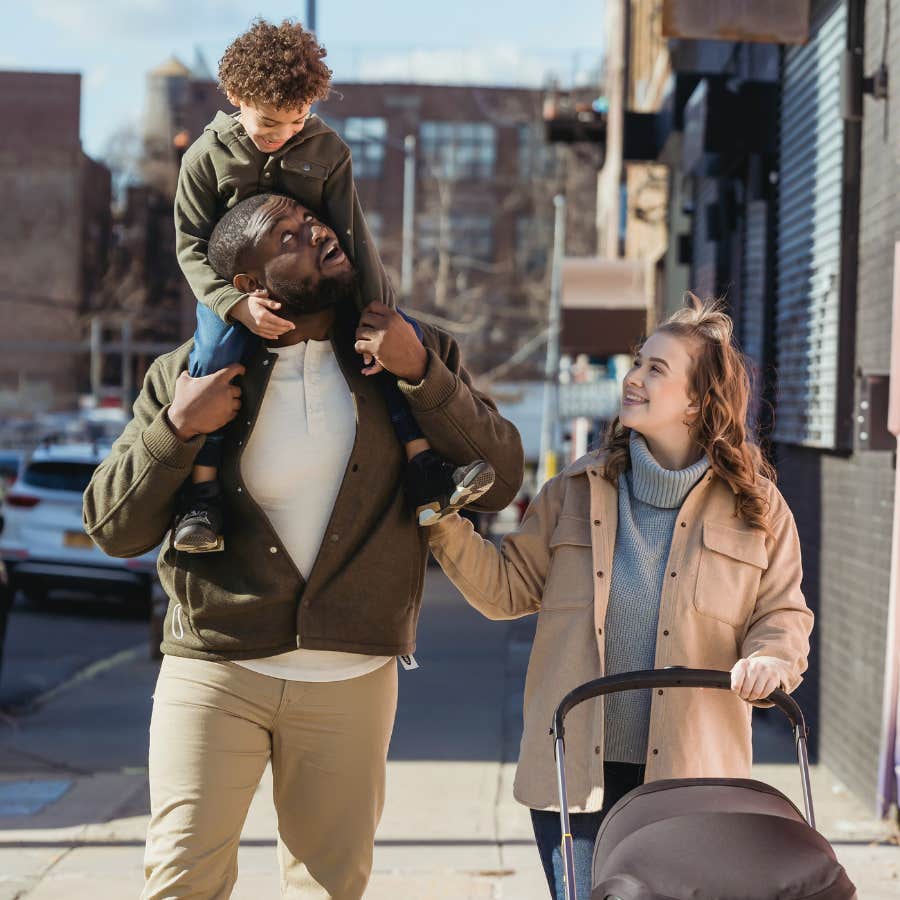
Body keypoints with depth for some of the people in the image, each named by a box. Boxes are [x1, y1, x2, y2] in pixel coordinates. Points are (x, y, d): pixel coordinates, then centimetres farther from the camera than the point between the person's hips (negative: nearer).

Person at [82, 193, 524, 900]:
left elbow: (499, 482, -4)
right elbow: (113, 530, 1)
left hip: (352, 679, 1)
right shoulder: (188, 376, -1)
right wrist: (176, 430, -15)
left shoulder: (420, 356, 2)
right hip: (215, 672, -1)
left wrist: (420, 374, -15)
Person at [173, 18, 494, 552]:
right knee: (214, 356, -34)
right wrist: (237, 304, -29)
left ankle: (426, 478, -21)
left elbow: (353, 237, -9)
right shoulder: (207, 157, -9)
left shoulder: (328, 151, -5)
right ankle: (202, 496, -29)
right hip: (235, 291, -2)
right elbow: (192, 246, -10)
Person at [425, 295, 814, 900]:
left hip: (691, 776, -1)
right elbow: (509, 588, 7)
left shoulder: (756, 507, 5)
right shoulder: (575, 492, 8)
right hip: (576, 766, 1)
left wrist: (770, 659, -14)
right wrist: (446, 528, -5)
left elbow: (784, 613, 7)